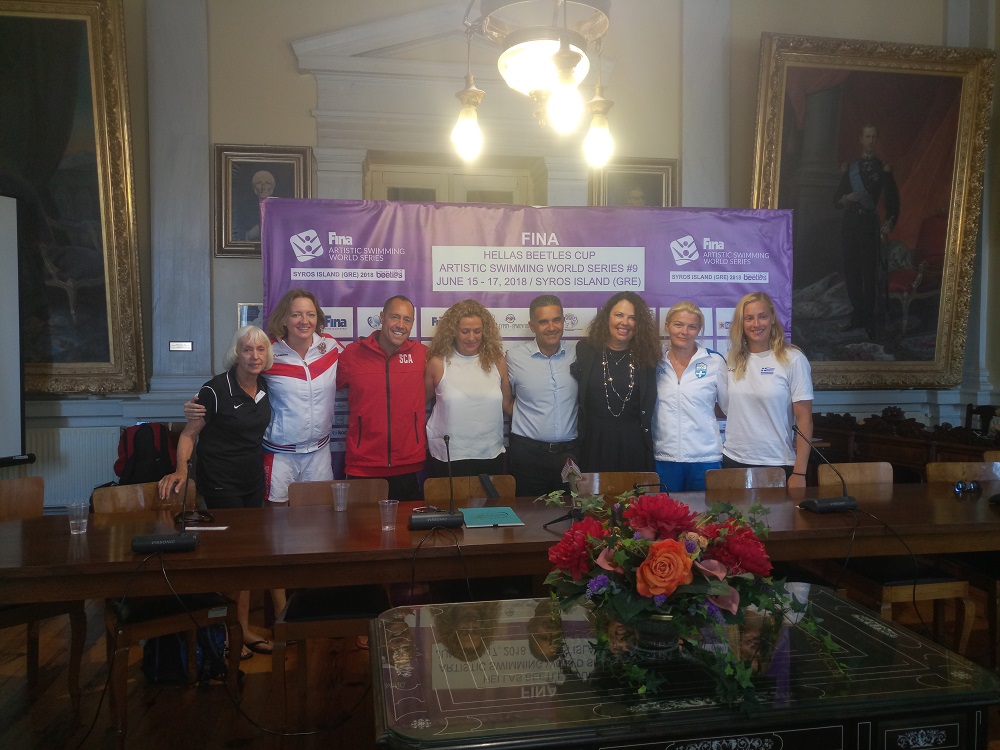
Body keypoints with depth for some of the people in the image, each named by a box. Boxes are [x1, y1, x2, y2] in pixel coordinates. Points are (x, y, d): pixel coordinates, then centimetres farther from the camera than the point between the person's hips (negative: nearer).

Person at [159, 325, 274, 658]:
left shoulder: (264, 387, 2)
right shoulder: (217, 389, -16)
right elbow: (189, 434, -11)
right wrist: (181, 469, -25)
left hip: (253, 478, 6)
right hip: (220, 481, -6)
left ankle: (244, 627, 24)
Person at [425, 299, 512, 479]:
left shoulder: (497, 361, 0)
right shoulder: (438, 363, -6)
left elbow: (506, 404, 8)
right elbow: (422, 402, 5)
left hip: (491, 456, 2)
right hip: (448, 457, -2)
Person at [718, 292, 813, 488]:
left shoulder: (793, 359, -7)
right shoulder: (733, 360, 5)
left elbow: (804, 419, -8)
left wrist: (799, 473, -11)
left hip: (778, 464, -3)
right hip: (734, 460, 4)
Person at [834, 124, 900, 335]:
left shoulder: (882, 167, 8)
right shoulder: (850, 167, 16)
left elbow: (892, 199, 4)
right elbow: (837, 197, 16)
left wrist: (888, 224, -8)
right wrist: (846, 198, -7)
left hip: (870, 223, -3)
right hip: (850, 222, 3)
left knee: (869, 271, -7)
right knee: (851, 269, 1)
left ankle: (868, 318, -5)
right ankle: (857, 315, 8)